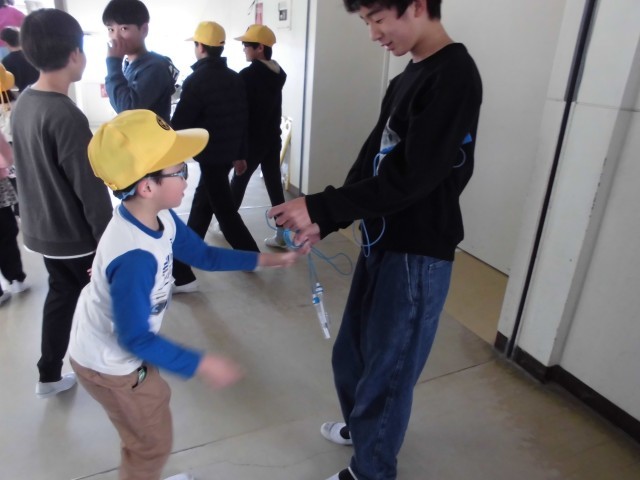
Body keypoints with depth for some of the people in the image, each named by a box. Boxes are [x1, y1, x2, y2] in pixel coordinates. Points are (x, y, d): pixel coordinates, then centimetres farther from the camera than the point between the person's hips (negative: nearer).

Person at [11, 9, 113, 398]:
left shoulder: (23, 103, 2)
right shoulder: (66, 116, -25)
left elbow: (33, 169, 11)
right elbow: (91, 190, -24)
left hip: (41, 230, 8)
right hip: (76, 235, -8)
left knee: (61, 294, 21)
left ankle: (49, 376, 33)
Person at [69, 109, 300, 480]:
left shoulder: (160, 218, -13)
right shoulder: (135, 258, -40)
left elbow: (203, 255, -1)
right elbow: (135, 338, -31)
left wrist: (268, 259, -4)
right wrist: (201, 365, -26)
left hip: (118, 347, 9)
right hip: (109, 362, -9)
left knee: (156, 402, 30)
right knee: (153, 442, 13)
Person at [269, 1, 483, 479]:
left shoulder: (455, 78, -16)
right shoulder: (407, 79, 11)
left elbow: (409, 179, -23)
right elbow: (372, 163, 9)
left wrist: (320, 207, -20)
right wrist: (324, 223, 0)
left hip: (417, 255, -8)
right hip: (381, 244, 9)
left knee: (386, 368, 7)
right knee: (352, 352, 22)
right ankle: (359, 425, 48)